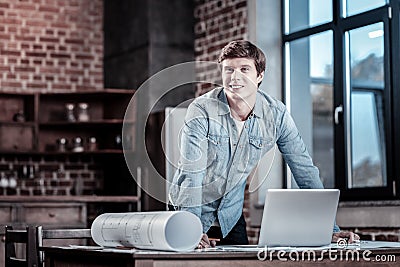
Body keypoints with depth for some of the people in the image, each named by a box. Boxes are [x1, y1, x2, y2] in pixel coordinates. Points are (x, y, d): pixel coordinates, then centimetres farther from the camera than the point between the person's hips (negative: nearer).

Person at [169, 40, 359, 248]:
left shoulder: (276, 114, -12)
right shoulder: (201, 111, -22)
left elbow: (305, 170, -8)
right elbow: (191, 174, -28)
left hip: (231, 214, 3)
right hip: (194, 211, -3)